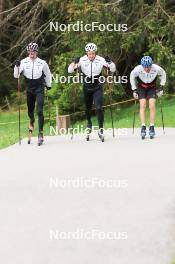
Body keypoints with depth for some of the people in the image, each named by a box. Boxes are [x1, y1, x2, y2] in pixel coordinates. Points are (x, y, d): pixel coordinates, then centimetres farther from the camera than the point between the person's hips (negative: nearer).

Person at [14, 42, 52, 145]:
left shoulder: (42, 63, -6)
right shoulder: (24, 62, -5)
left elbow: (48, 74, 11)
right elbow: (16, 75, -9)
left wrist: (48, 85, 18)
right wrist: (17, 66, -25)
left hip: (39, 88, -2)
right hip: (29, 89, 2)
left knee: (40, 111, -13)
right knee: (30, 110, 14)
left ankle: (41, 133, -14)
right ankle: (32, 121, 50)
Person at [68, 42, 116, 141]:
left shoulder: (100, 60, -14)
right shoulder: (82, 60, -14)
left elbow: (113, 69, -9)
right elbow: (70, 71, -16)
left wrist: (110, 62, -29)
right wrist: (75, 62, -35)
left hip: (98, 88, -1)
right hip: (87, 88, 1)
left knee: (99, 108, -15)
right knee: (88, 108, 14)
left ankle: (101, 130, -8)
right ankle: (89, 125, 40)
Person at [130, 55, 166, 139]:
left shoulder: (156, 69, -30)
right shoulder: (137, 69, -31)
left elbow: (163, 74, -6)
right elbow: (132, 77, -8)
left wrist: (161, 87, -7)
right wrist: (134, 90, -7)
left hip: (152, 87, 0)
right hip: (141, 87, 0)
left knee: (152, 106, -13)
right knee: (142, 106, -15)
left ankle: (152, 127, -7)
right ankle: (143, 127, -16)